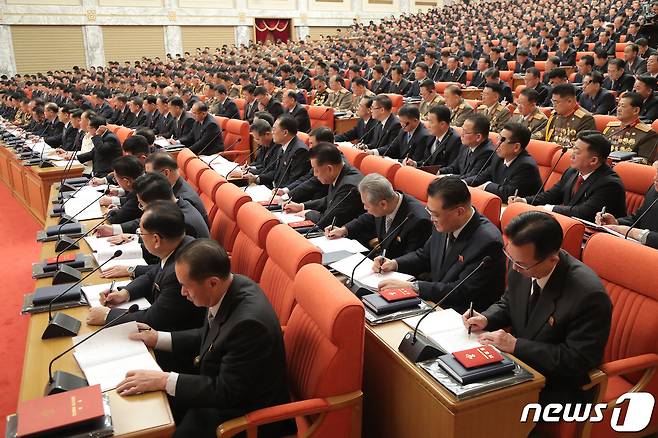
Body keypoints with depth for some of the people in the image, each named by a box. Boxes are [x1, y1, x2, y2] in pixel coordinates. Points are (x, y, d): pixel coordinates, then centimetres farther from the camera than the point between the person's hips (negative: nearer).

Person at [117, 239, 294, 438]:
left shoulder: (249, 322, -34)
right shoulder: (229, 289, -9)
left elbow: (227, 392, -26)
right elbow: (208, 337, 10)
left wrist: (164, 380, -25)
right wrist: (158, 339, 3)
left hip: (243, 410, -8)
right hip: (218, 385, 8)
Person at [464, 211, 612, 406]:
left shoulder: (588, 295, -27)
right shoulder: (521, 262, -9)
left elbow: (577, 360, -21)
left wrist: (516, 345, -23)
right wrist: (486, 319, -9)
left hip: (559, 387, -6)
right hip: (519, 362, 6)